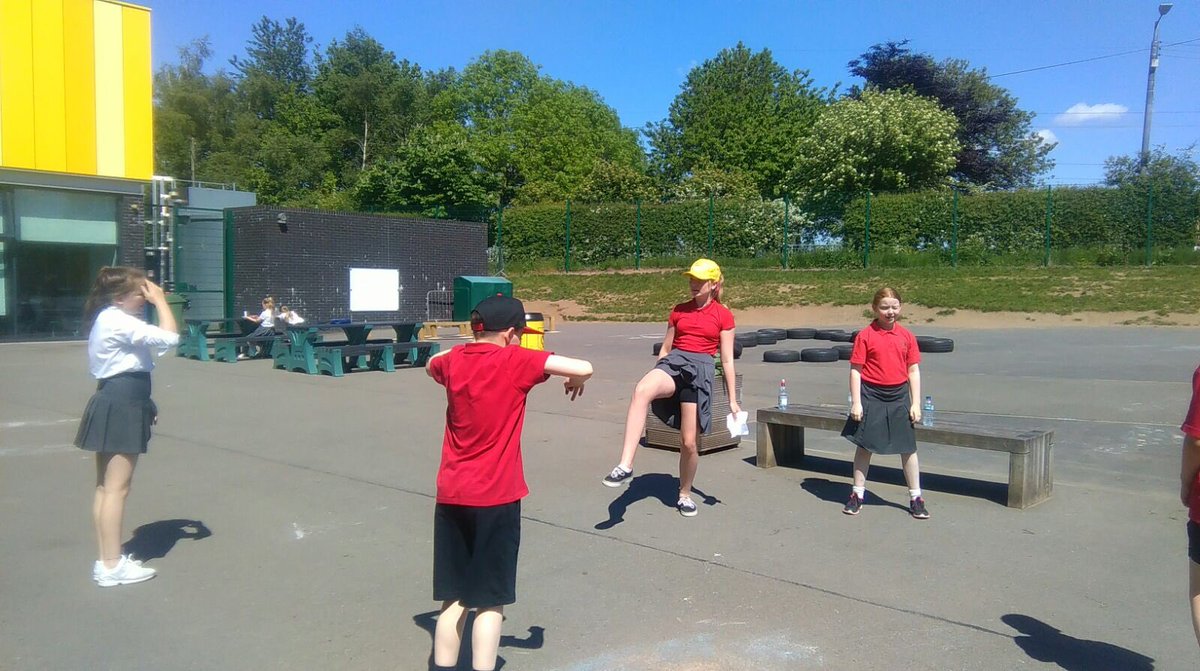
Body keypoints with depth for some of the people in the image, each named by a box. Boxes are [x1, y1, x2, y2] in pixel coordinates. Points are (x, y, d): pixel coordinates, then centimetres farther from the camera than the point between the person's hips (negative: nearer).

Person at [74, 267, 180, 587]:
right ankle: (111, 566, 2)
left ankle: (107, 560, 22)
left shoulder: (110, 320, 16)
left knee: (106, 486, 13)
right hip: (121, 407, -11)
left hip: (117, 404, 11)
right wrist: (160, 300, -13)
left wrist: (145, 401, 15)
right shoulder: (117, 322, -18)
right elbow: (169, 338, -25)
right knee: (116, 488, -5)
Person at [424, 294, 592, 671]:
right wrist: (575, 381, 2)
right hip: (496, 499, -5)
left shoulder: (452, 361, 5)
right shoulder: (516, 361, -11)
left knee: (453, 598, 16)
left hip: (451, 497, 6)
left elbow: (431, 365, 30)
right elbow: (583, 368, -19)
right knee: (490, 602, 4)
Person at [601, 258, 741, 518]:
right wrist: (656, 379, 20)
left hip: (700, 370, -1)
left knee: (689, 442, -1)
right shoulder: (679, 310, 14)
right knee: (642, 390, -35)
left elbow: (727, 360, 7)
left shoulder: (723, 315, 6)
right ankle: (625, 466, -38)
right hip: (673, 362, 2)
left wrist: (733, 400, 6)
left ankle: (685, 495, 28)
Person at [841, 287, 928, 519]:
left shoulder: (906, 336, 3)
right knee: (865, 446, 8)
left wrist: (916, 404, 1)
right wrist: (856, 402, -11)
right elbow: (855, 370, -6)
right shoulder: (865, 336, -6)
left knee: (908, 447, 8)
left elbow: (914, 371, 5)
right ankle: (857, 495, 20)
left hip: (899, 397, 3)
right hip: (871, 397, -2)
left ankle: (916, 497, 21)